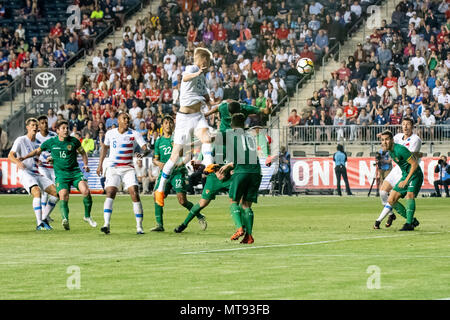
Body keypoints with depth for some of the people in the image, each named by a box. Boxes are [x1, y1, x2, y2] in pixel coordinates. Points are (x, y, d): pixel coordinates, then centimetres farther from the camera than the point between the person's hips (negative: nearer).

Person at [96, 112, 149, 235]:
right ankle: (107, 224, -24)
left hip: (128, 169, -1)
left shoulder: (134, 134, -1)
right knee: (110, 193, -17)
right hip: (113, 168, 1)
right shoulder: (110, 133, 5)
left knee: (135, 194, -12)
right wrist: (100, 164, 19)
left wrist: (144, 152, -34)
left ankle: (139, 226, -6)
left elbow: (145, 148, -10)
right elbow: (105, 147, 21)